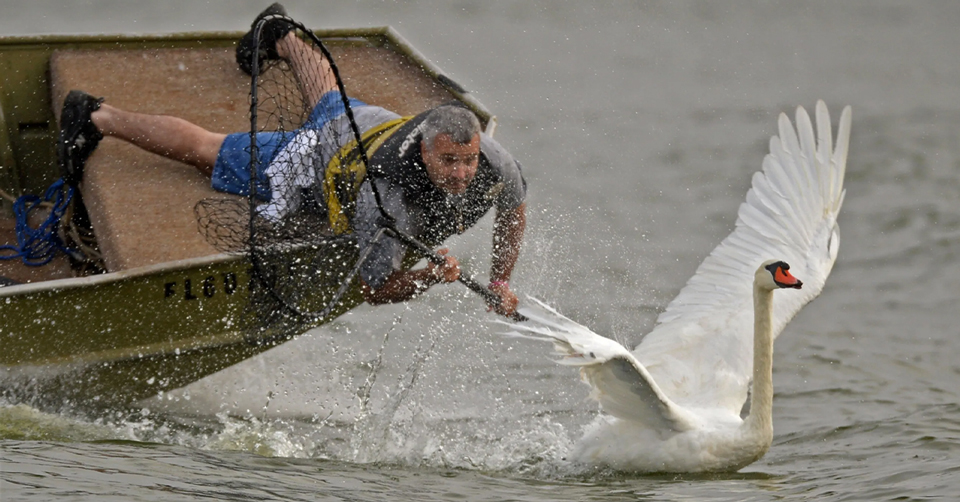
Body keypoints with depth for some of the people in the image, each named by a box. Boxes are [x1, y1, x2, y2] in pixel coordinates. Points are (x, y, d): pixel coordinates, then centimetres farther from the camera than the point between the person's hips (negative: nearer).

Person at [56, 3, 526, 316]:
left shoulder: (495, 162, -35)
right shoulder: (385, 198, -49)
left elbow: (514, 208, -11)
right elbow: (373, 289, -37)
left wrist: (500, 281, -16)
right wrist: (428, 277, -52)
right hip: (310, 156, -6)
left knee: (328, 98, 41)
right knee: (204, 149, 16)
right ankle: (97, 117, 35)